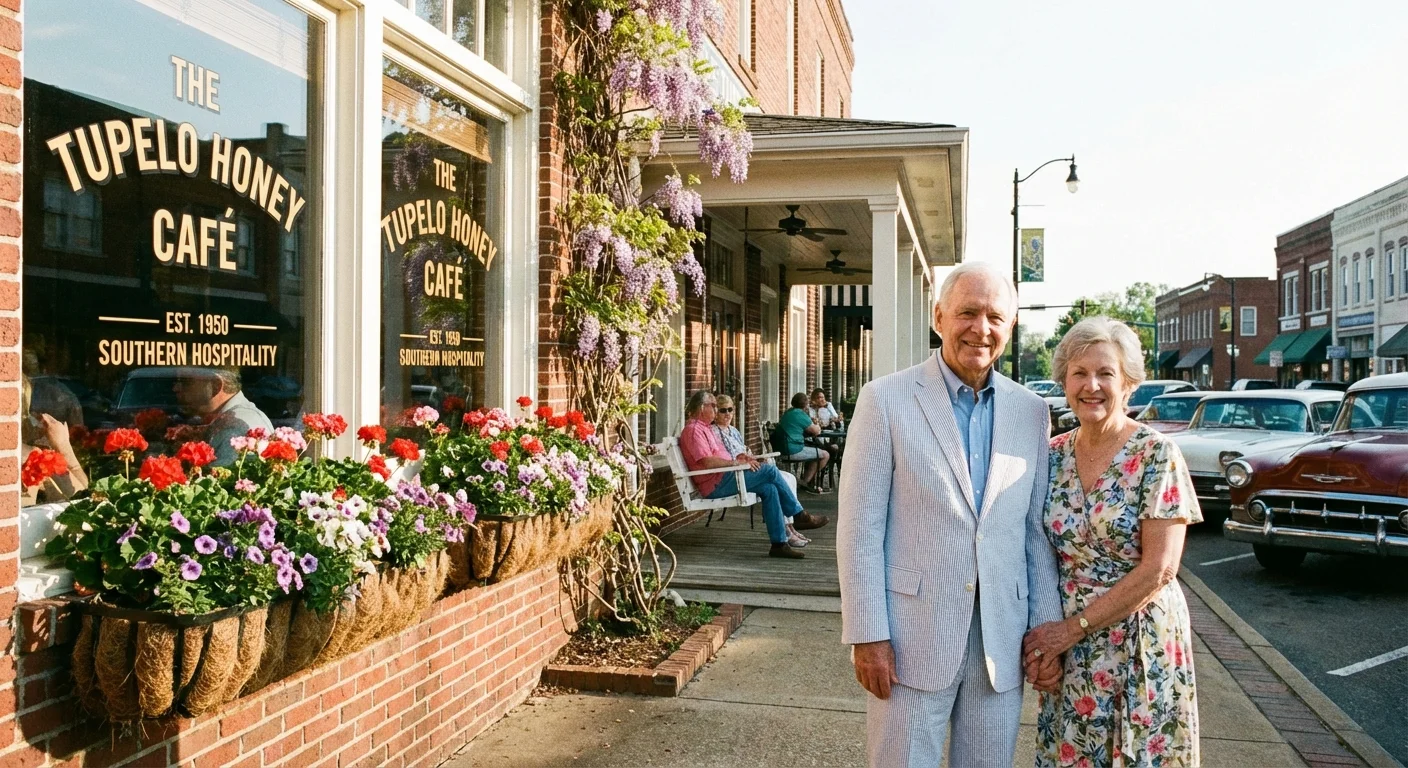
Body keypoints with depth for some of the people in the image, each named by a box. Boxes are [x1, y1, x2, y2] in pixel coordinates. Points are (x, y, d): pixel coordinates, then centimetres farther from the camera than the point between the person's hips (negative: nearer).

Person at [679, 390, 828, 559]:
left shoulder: (705, 427, 25)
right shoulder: (693, 430, -9)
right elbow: (708, 462, -21)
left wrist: (740, 459, 7)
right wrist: (737, 462, -17)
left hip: (723, 479, 10)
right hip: (715, 484, -10)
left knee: (769, 489, -10)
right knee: (770, 470, -17)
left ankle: (779, 543, -12)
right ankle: (799, 515, -3)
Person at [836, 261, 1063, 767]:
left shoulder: (1030, 411, 6)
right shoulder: (886, 399, -7)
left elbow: (1037, 529, 9)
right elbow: (860, 528, -8)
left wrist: (1047, 626, 4)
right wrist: (867, 636, -10)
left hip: (1001, 640, 4)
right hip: (912, 636, -3)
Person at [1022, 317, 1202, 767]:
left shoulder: (1157, 455, -11)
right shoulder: (1052, 456, 2)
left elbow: (1159, 568, -16)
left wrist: (1075, 626, -15)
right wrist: (1044, 631, -4)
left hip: (1141, 645, -4)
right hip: (1067, 650, 4)